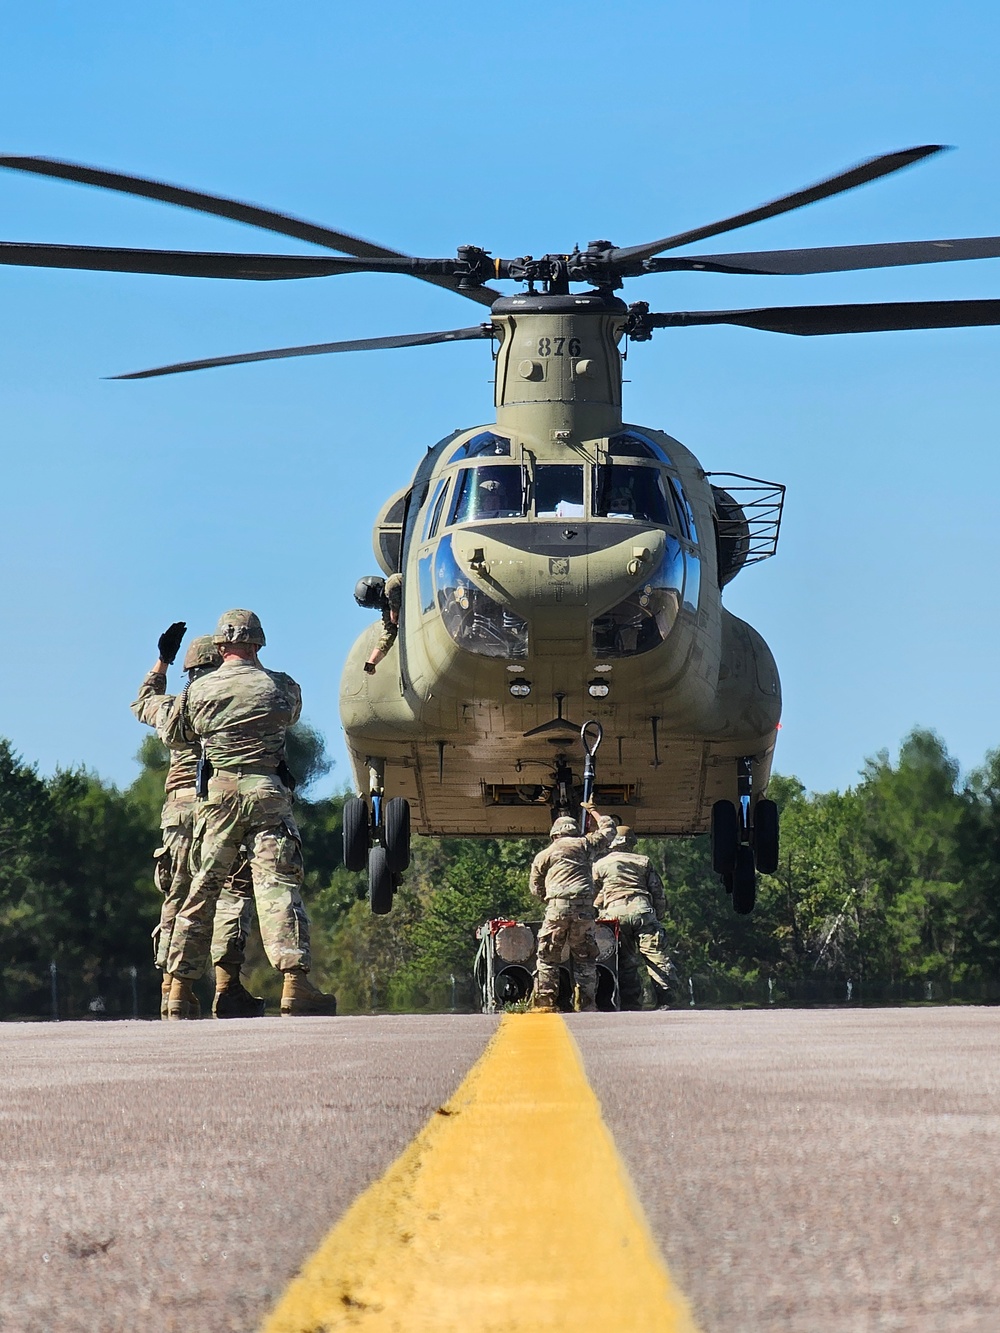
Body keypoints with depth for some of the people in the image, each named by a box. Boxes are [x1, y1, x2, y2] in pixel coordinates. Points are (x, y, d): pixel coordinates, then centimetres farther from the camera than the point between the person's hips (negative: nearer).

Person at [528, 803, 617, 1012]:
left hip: (557, 908, -1)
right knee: (585, 960, 9)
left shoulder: (543, 856, 15)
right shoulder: (585, 844, 16)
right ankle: (586, 1005, 5)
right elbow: (608, 829, 31)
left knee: (548, 958, 4)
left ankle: (545, 1002, -4)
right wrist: (592, 811, 45)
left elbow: (535, 888, 19)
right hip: (584, 908, 1)